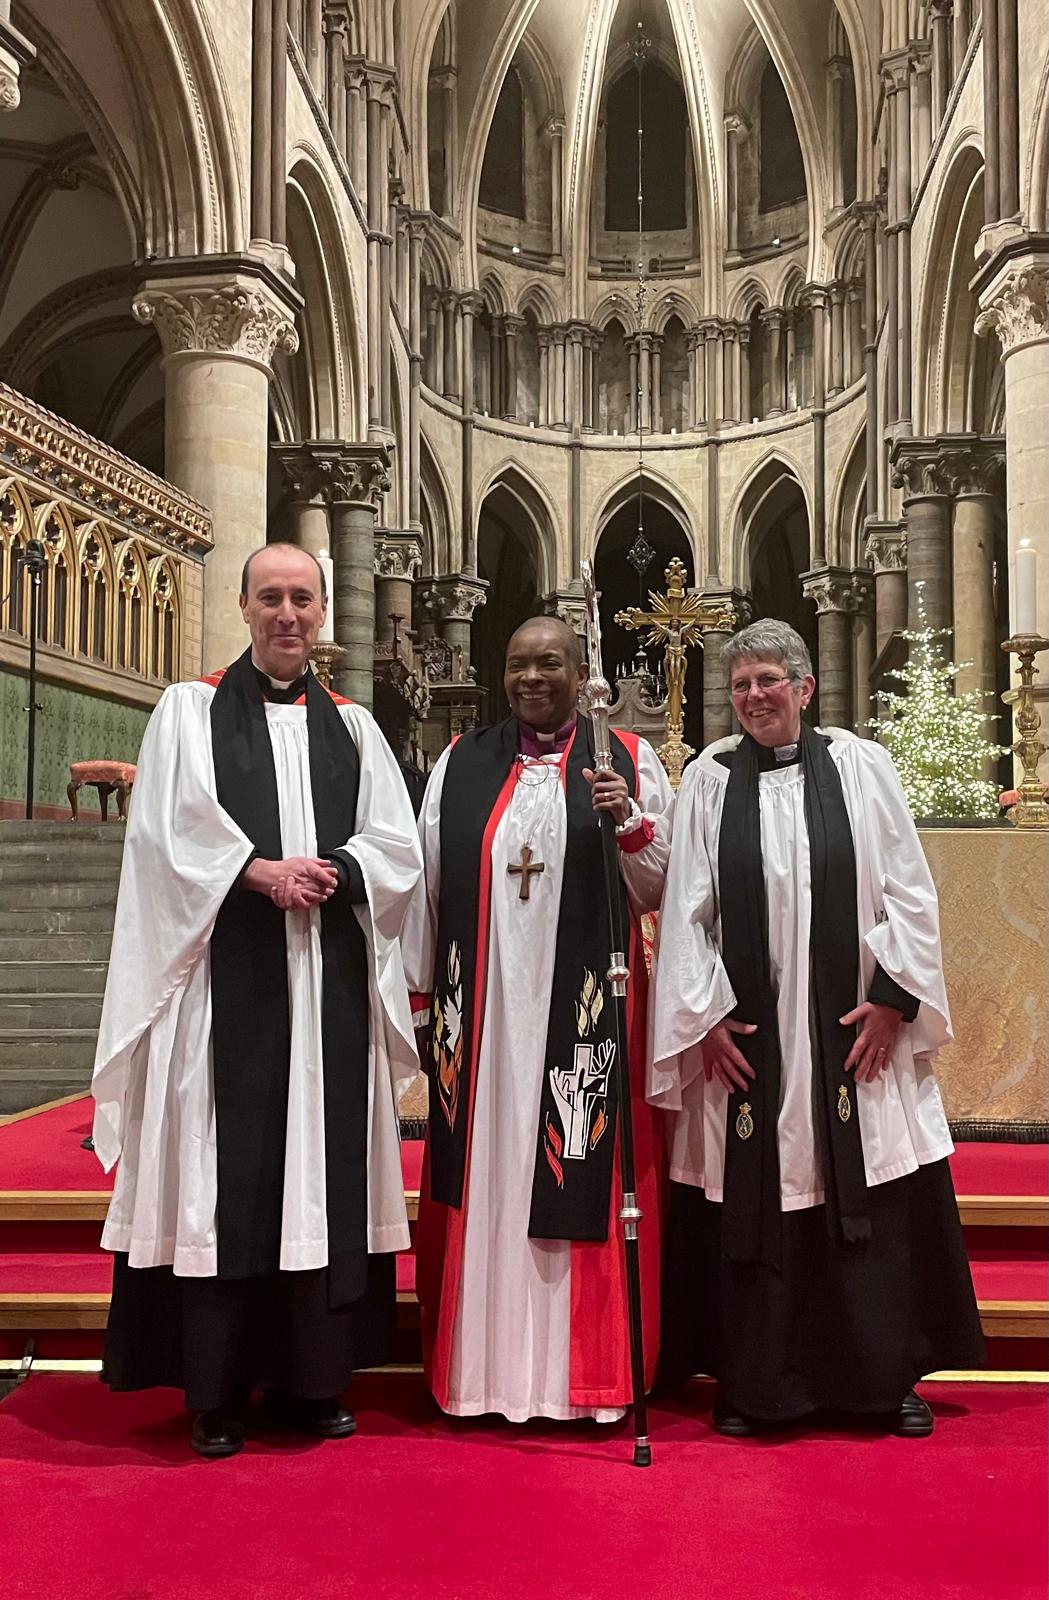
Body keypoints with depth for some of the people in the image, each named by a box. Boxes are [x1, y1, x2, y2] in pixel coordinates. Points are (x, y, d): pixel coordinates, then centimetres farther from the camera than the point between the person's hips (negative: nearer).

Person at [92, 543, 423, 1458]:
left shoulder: (353, 727, 15)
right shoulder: (190, 711, 7)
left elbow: (398, 846, 6)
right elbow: (172, 831, -6)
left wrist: (329, 871, -11)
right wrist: (261, 872, -15)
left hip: (330, 985, 3)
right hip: (227, 979, -3)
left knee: (324, 1168, 5)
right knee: (224, 1173, -2)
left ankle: (313, 1378, 15)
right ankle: (216, 1390, 9)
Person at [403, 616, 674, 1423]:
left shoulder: (628, 762, 4)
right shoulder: (461, 764, 8)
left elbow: (657, 892, 2)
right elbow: (428, 881, 9)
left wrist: (628, 822, -15)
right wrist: (421, 992, 7)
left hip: (581, 1012, -1)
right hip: (482, 1011, 2)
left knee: (578, 1178, 2)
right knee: (484, 1175, 7)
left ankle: (578, 1370, 15)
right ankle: (482, 1364, 19)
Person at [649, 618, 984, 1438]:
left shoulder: (861, 765, 3)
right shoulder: (708, 778, 3)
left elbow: (908, 891, 2)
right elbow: (686, 908, 2)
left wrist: (892, 998, -5)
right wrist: (704, 1016, -4)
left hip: (856, 1028, 0)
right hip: (743, 1035, 0)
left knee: (876, 1206, 6)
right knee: (749, 1206, 5)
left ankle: (892, 1376, 21)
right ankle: (752, 1382, 18)